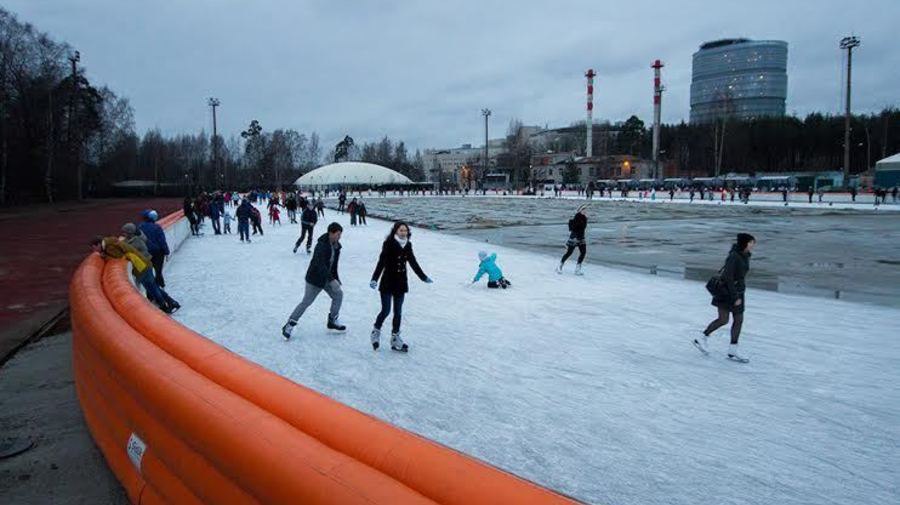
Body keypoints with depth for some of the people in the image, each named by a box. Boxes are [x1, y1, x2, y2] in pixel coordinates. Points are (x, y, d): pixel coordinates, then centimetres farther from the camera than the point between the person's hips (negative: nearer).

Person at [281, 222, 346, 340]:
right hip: (315, 278, -8)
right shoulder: (321, 245, -26)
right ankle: (289, 325, 9)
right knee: (306, 302, -3)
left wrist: (336, 278, 12)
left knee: (338, 294, 5)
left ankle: (332, 321, 20)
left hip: (328, 277, 8)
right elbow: (320, 264, -35)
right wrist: (331, 279, -39)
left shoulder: (336, 245, -1)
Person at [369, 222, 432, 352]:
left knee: (398, 312, 10)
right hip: (388, 282, -5)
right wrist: (374, 279, -29)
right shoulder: (389, 244, -14)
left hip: (401, 283, 5)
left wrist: (423, 277, 20)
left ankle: (395, 338, 21)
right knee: (386, 311, -3)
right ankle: (376, 332, 22)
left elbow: (413, 262, 14)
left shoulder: (407, 245, 4)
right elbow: (381, 262, -19)